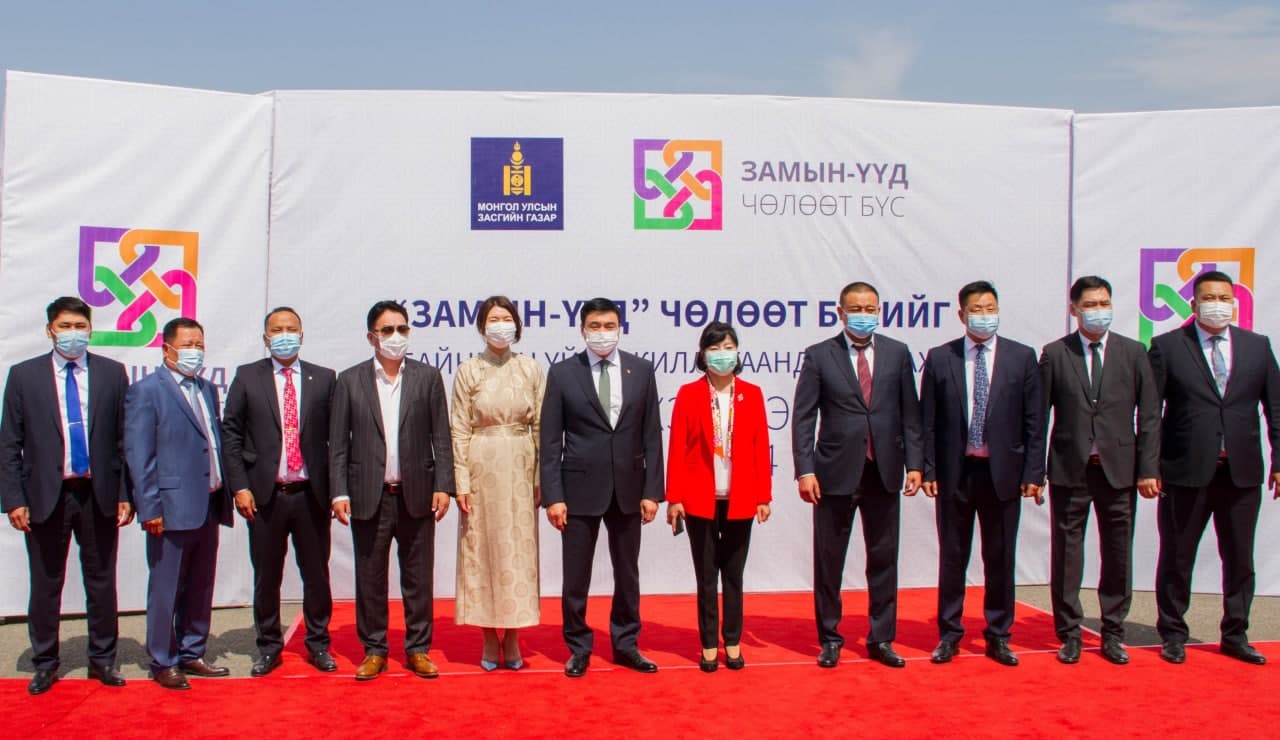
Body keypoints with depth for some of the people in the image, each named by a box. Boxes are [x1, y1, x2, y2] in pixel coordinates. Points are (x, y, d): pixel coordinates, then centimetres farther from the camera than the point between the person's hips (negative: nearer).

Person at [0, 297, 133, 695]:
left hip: (99, 494, 1)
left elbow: (125, 438, 3)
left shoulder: (112, 373, 2)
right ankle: (45, 663, 24)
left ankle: (102, 659, 23)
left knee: (102, 582, 10)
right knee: (45, 585, 9)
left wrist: (126, 493, -1)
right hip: (46, 495, 0)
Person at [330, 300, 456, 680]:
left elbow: (441, 438, 3)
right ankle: (374, 650, 21)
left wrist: (443, 486, -5)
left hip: (416, 495, 0)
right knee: (370, 578, 8)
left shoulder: (428, 377, 4)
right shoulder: (349, 380, 4)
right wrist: (339, 492, -5)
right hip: (369, 496, 0)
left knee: (418, 578, 8)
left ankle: (418, 649, 20)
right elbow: (338, 443, 3)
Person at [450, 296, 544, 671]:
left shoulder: (530, 368, 4)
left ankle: (512, 640, 16)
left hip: (520, 469, 1)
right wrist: (461, 481, -7)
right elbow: (459, 429, -1)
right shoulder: (467, 371, 1)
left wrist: (541, 477, 0)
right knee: (482, 549, 4)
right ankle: (489, 640, 15)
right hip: (482, 467, -1)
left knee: (519, 550, 5)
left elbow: (540, 425, 5)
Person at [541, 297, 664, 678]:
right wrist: (552, 496, -10)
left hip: (627, 488, 2)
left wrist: (652, 491, -2)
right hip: (580, 488, -2)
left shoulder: (641, 370, 3)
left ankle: (625, 644, 27)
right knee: (576, 577, 6)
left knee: (627, 573, 13)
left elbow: (651, 435, 4)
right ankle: (578, 648, 22)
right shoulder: (562, 373, -2)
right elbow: (550, 440, -3)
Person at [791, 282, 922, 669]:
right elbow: (803, 418, -4)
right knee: (828, 560, 6)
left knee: (884, 558, 9)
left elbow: (910, 414, 7)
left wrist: (914, 463, 0)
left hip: (884, 472, 2)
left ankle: (881, 639, 21)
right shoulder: (819, 356, -1)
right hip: (836, 473, -2)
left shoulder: (897, 353, 6)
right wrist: (805, 470, -11)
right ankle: (830, 638, 20)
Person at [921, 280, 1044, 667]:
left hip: (1002, 472, 0)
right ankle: (949, 634, 20)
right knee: (952, 557, 8)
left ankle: (998, 636, 21)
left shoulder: (1022, 357, 2)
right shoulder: (939, 358, 2)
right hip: (955, 472, 0)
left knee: (1000, 559, 8)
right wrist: (928, 470, -4)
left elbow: (1033, 422, 2)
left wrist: (1033, 473, -3)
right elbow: (928, 421, 2)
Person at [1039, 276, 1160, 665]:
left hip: (1119, 469, 1)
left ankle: (1113, 634, 20)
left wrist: (1148, 468, -3)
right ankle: (1069, 634, 16)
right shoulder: (1054, 354, 2)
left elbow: (1149, 415, 4)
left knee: (1118, 555, 8)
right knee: (1066, 554, 4)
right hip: (1069, 470, -1)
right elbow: (1039, 415, 1)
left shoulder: (1133, 353, 5)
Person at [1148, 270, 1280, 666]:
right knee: (1177, 557, 7)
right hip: (1186, 471, -3)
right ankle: (1173, 634, 21)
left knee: (1239, 558, 10)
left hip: (1242, 472, 3)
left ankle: (1235, 636, 25)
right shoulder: (1167, 346, -1)